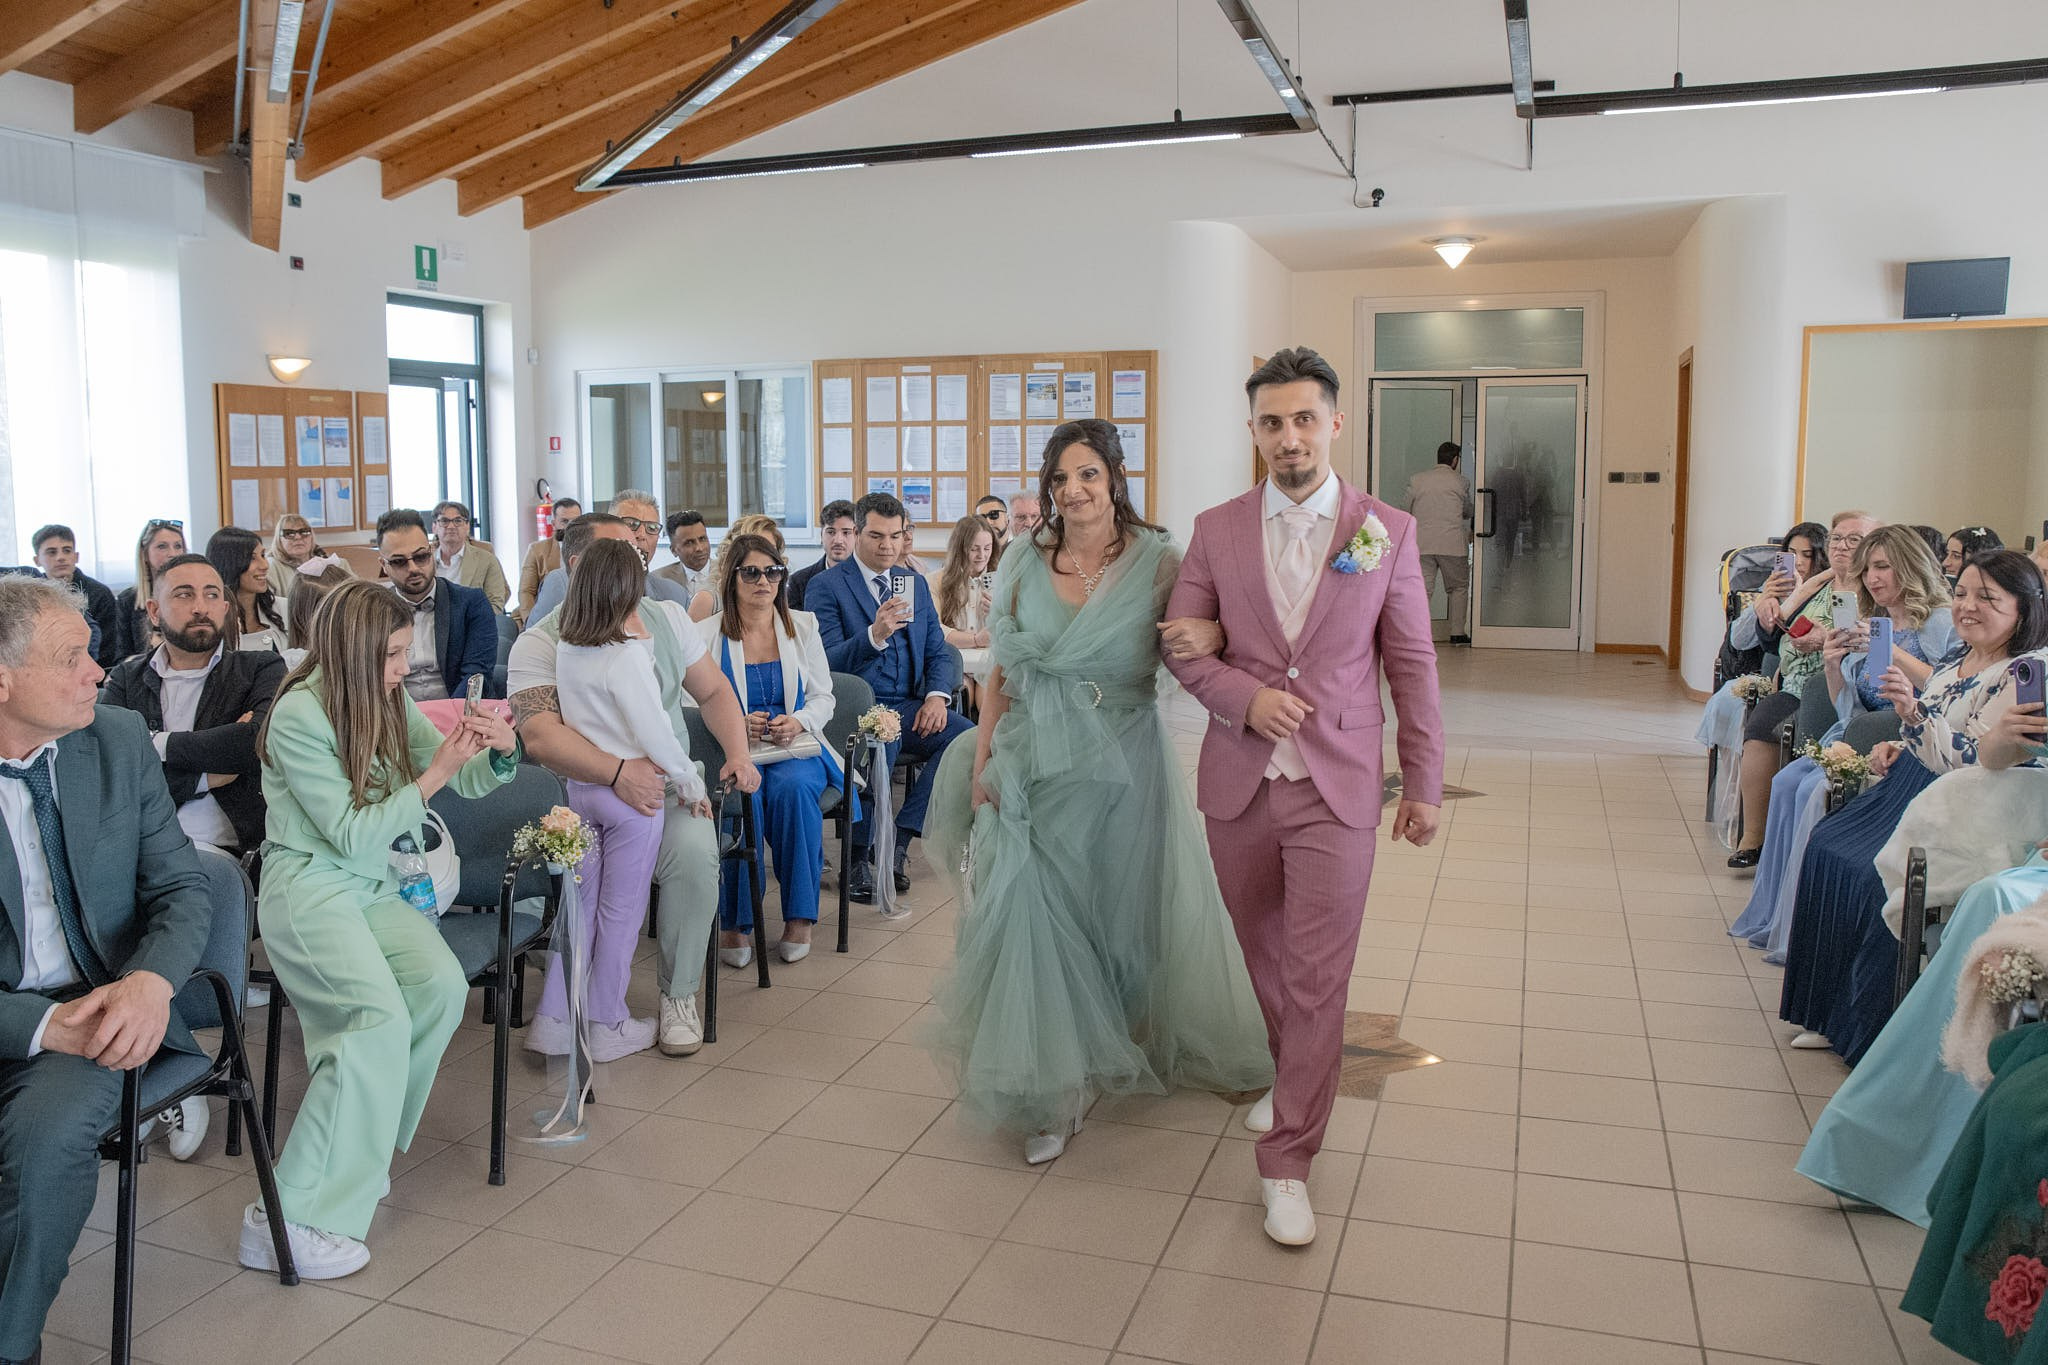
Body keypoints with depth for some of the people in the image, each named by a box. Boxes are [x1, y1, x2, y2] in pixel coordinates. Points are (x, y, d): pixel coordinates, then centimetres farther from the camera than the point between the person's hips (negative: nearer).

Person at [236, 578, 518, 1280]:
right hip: (308, 887, -7)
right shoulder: (298, 715, -13)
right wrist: (434, 774, -19)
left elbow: (465, 781, 11)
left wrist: (499, 752, -11)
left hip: (374, 884, 7)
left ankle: (364, 1140, -5)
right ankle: (287, 1220, -24)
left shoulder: (391, 702, 8)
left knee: (444, 984, -22)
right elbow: (353, 832, -14)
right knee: (383, 1017, -28)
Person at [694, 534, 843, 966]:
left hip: (796, 747, 1)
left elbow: (823, 697, 11)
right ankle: (735, 922, -21)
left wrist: (798, 722, -11)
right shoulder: (705, 634, 5)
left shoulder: (803, 626, 12)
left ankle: (800, 916, -23)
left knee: (793, 787, -33)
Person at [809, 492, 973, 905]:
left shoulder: (916, 584, 18)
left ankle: (897, 838, -16)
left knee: (967, 736, -23)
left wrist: (937, 696, -5)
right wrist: (874, 635, -28)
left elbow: (938, 652, 16)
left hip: (906, 706, 5)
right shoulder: (826, 585, 0)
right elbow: (827, 662, -10)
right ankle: (858, 854, -21)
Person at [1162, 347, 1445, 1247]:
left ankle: (1286, 1163, 10)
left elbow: (1411, 664, 3)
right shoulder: (1216, 530, 3)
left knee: (1318, 977, -2)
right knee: (1265, 955, 17)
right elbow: (1181, 644, 5)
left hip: (1337, 789, -2)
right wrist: (1245, 697, -13)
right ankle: (1290, 1075, 44)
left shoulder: (1388, 532, 0)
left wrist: (1425, 783, 3)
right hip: (1238, 781, 2)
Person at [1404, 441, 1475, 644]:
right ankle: (1458, 633, 10)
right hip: (1452, 543, -2)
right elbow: (1468, 511, 15)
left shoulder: (1416, 480, 7)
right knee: (1458, 588, 11)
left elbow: (1408, 511, 9)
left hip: (1422, 543, 2)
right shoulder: (1461, 482, 3)